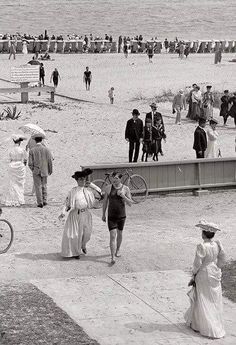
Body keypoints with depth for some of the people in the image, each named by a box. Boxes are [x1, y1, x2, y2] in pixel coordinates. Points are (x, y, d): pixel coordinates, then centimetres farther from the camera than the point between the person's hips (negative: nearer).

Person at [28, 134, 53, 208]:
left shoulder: (32, 150, -7)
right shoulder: (46, 149, -6)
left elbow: (30, 163, -6)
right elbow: (50, 161, -5)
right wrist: (50, 170, 9)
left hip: (36, 171, -1)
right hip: (44, 171, 1)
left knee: (38, 186, 4)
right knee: (44, 186, 18)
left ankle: (40, 203, 1)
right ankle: (44, 201, 15)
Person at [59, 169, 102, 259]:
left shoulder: (88, 189, 4)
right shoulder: (73, 191, -6)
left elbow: (99, 193, 9)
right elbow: (67, 203, -5)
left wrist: (91, 185, 2)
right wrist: (63, 213, -18)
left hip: (86, 214, 4)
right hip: (76, 214, -4)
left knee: (86, 233, 12)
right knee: (76, 233, 1)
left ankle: (83, 245, 43)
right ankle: (75, 252, 19)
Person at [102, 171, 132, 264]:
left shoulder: (125, 188, -5)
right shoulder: (108, 188, -3)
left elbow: (130, 203, -5)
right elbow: (105, 202, 6)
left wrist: (123, 196, -22)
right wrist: (103, 214, 9)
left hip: (122, 215, 1)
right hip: (111, 216, -1)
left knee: (119, 234, 18)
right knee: (112, 236, -10)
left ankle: (118, 250, 44)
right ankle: (113, 258, -15)